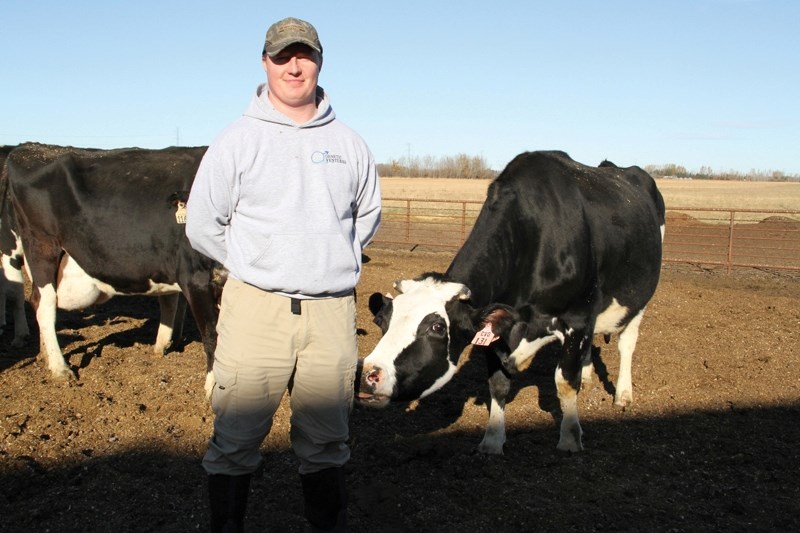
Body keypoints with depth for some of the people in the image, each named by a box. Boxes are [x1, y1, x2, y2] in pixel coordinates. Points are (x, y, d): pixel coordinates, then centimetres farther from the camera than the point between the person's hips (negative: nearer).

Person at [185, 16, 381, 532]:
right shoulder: (238, 140, 2)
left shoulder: (349, 143, 10)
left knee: (326, 442, 12)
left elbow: (368, 214, 23)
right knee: (236, 440, 2)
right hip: (255, 309, -2)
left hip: (332, 313, 2)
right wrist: (255, 266, 5)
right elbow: (202, 225, 4)